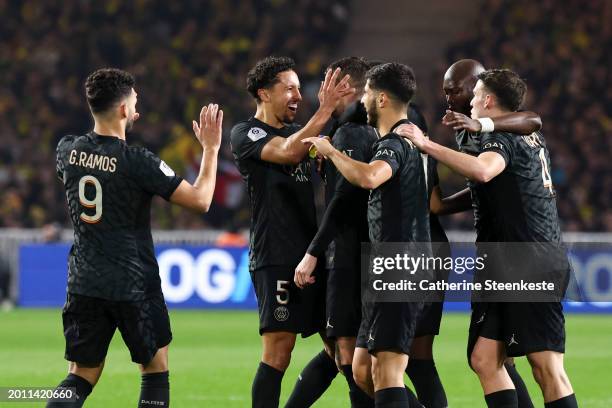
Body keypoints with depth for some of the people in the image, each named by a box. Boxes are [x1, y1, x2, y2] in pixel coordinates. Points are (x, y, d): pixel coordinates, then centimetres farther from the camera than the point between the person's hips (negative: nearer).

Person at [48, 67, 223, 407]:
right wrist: (211, 149, -1)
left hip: (84, 283, 5)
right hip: (134, 286, -5)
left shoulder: (68, 150, -1)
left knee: (81, 378, 9)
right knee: (156, 370, 14)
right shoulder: (137, 161, -17)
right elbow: (200, 200, -15)